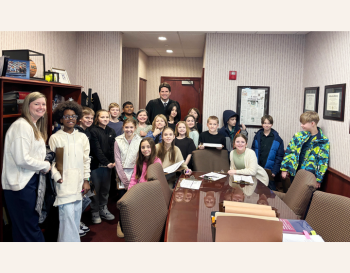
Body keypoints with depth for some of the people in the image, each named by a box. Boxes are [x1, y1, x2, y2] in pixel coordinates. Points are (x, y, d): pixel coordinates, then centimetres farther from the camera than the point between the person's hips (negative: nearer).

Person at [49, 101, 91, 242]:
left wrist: (86, 180, 8)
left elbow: (86, 160, 11)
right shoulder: (55, 138, -1)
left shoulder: (82, 137, 9)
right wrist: (57, 177, -12)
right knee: (68, 216, -10)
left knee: (76, 217, 9)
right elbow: (51, 161, -1)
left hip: (78, 183, 4)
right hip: (64, 184, -4)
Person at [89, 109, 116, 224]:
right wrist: (106, 162, -16)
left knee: (105, 188, 13)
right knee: (95, 189, 2)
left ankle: (103, 209, 26)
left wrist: (113, 162, -9)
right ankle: (95, 212, 14)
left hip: (108, 165, 5)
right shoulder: (93, 131, -6)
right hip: (96, 164, -5)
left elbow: (113, 148, 5)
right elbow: (97, 149, -12)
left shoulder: (111, 131, 11)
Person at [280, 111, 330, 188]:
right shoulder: (299, 135, 0)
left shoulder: (323, 141, -7)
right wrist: (284, 169, 0)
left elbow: (323, 161, -6)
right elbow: (289, 151, 3)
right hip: (294, 173, 3)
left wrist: (318, 179, -7)